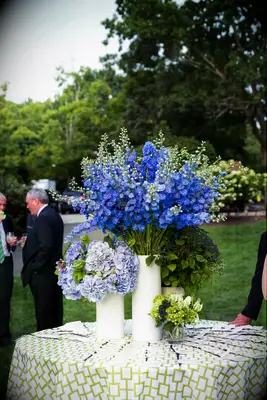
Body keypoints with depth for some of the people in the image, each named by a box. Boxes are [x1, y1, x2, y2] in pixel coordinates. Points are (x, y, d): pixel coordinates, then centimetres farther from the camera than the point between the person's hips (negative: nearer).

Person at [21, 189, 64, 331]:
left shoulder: (43, 218, -18)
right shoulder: (54, 215, 13)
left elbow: (45, 246, -26)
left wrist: (35, 268, -17)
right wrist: (29, 242, 9)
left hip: (43, 273, -10)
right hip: (54, 270, 10)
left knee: (44, 315, -2)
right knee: (55, 312, 16)